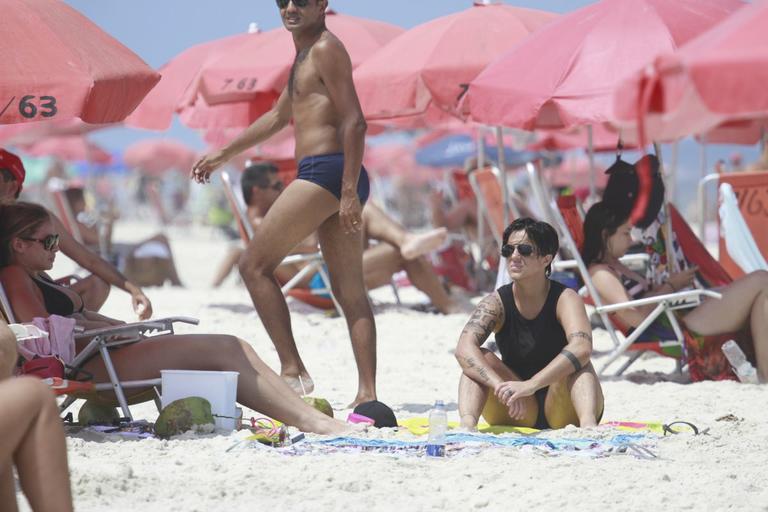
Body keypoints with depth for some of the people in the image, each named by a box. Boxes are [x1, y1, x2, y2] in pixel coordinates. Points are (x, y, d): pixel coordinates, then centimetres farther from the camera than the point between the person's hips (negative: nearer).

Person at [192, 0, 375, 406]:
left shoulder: (326, 49, -6)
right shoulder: (305, 55, 24)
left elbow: (354, 121, -14)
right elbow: (278, 117, 36)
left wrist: (349, 191, -21)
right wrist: (224, 155, 40)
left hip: (326, 171, -10)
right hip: (335, 181, 10)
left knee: (254, 265, -5)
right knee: (349, 291, 5)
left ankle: (292, 369, -10)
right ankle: (367, 393, 1)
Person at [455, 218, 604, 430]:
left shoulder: (565, 299, -12)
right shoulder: (497, 303, -5)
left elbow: (581, 348, -33)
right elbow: (464, 349, -23)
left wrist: (530, 385, -44)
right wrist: (501, 387, -42)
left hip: (564, 413, -2)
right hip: (518, 416, 2)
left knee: (577, 362, -28)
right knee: (482, 359, -19)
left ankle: (588, 426, -52)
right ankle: (467, 423, -42)